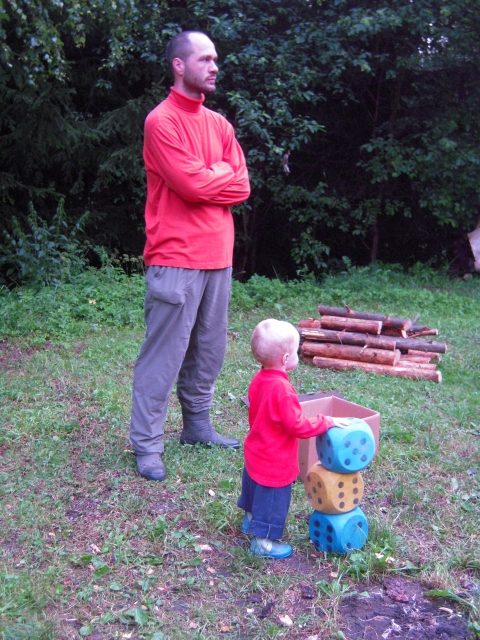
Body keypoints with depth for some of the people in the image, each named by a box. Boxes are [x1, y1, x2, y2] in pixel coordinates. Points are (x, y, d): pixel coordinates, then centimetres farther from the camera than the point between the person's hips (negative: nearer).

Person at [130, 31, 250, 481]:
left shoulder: (218, 124, 16)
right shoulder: (161, 121, -7)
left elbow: (241, 186, 8)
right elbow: (193, 184, -17)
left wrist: (205, 179, -6)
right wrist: (222, 173, 1)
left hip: (217, 257, 7)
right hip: (176, 260, -7)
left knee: (209, 350, 13)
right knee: (164, 355, -3)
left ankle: (197, 425, 28)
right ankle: (147, 445, 8)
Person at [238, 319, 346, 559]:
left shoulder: (259, 379, -3)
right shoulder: (282, 390, -32)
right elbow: (297, 426, -27)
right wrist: (327, 422, -17)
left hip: (255, 453, 9)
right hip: (275, 463, -9)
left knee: (255, 491, 29)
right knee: (273, 500, 8)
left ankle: (251, 520, 51)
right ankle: (263, 541, 22)